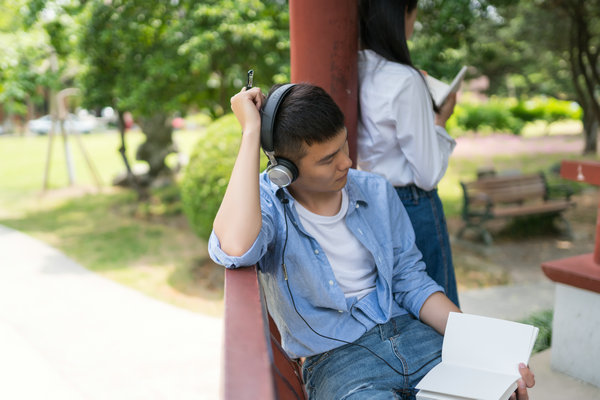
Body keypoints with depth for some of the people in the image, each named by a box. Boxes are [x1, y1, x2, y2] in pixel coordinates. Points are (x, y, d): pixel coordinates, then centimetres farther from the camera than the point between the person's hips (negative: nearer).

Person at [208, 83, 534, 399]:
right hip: (335, 358, -4)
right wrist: (251, 133, -26)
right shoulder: (264, 202, -9)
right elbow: (235, 249, -34)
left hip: (407, 331, 5)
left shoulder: (376, 192, 6)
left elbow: (410, 281, 10)